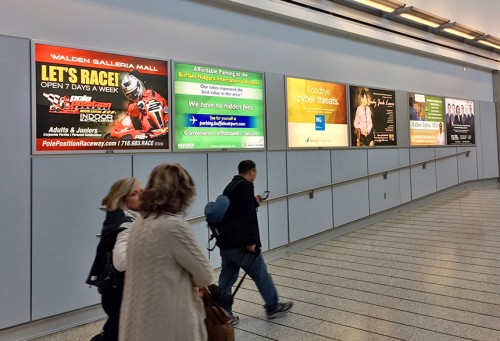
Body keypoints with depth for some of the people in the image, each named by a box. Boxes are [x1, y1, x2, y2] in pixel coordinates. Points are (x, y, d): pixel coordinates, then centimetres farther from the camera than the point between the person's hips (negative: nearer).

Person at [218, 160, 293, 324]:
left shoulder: (230, 186, 15)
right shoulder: (245, 186, -13)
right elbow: (248, 215, -21)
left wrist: (254, 202, 30)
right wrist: (251, 241, -20)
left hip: (225, 243, 9)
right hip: (240, 243, -9)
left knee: (226, 278, 13)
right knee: (261, 273, 7)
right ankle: (273, 307, 22)